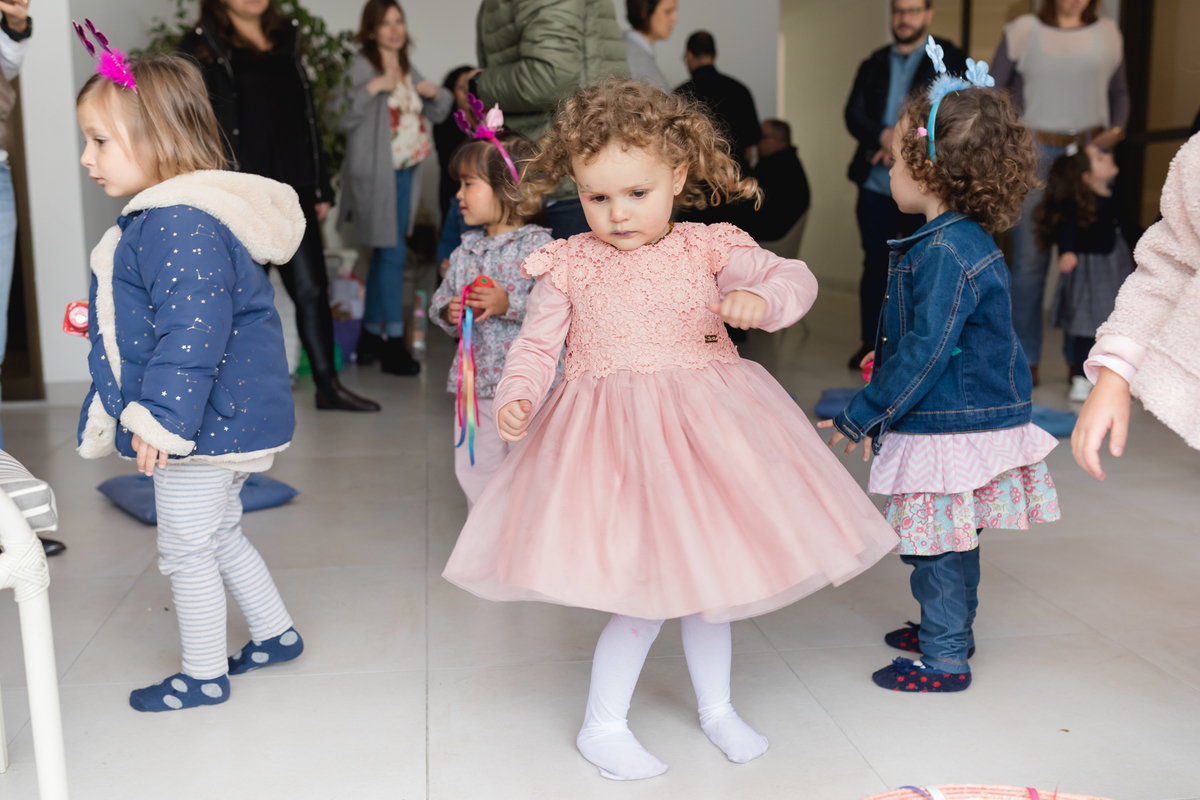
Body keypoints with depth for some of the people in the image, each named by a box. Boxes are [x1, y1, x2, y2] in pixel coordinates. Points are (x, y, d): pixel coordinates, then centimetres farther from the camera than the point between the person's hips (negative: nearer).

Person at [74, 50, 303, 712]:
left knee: (185, 550, 4)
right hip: (222, 420, 11)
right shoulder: (162, 219, 11)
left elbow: (191, 334, -28)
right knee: (220, 535, 23)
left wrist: (162, 418, -27)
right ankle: (276, 633, 37)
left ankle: (204, 676, 21)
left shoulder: (181, 225, -23)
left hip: (203, 419, -11)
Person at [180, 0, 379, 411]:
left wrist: (321, 187, 13)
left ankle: (328, 385, 14)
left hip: (292, 190, 5)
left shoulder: (285, 40, 15)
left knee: (312, 289, 5)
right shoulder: (201, 47, -1)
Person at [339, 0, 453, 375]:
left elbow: (439, 113, 24)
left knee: (385, 253, 11)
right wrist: (372, 88, -27)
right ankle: (393, 343, -5)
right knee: (394, 252, -10)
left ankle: (370, 336, 21)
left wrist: (436, 93, 4)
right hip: (376, 172, -7)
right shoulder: (362, 67, -7)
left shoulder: (408, 69, 15)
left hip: (405, 171, 7)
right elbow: (345, 118, -19)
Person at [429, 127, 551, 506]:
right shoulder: (465, 251, 11)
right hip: (475, 382, 7)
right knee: (474, 468, 15)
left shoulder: (537, 244, -10)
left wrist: (508, 304, -24)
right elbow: (441, 298, 17)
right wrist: (447, 312, -5)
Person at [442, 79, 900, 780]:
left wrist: (760, 298, -31)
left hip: (704, 431, 3)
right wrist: (517, 398, -17)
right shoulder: (569, 265, -1)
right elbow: (537, 346, 2)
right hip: (613, 439, -2)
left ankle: (717, 706, 38)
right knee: (646, 587, -5)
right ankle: (603, 726, 18)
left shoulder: (709, 248, 0)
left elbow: (792, 278, -8)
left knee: (706, 569, 16)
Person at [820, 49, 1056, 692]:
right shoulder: (962, 238, 7)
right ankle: (949, 629, 39)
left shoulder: (947, 253, -24)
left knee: (935, 542, 3)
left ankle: (944, 659, 17)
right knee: (952, 538, 22)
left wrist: (859, 417, -17)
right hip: (967, 415, 10)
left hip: (949, 430, -10)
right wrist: (886, 357, 28)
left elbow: (923, 354, -24)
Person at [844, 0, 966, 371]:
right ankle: (871, 343, 16)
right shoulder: (874, 64, 15)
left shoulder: (949, 59, 4)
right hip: (875, 183, 3)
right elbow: (854, 113, 4)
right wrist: (884, 136, -15)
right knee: (875, 264, 6)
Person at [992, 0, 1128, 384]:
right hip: (1036, 151, -2)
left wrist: (1117, 129, 2)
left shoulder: (1107, 34, 11)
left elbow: (1119, 92, 20)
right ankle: (1026, 360, 6)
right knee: (1029, 258, -3)